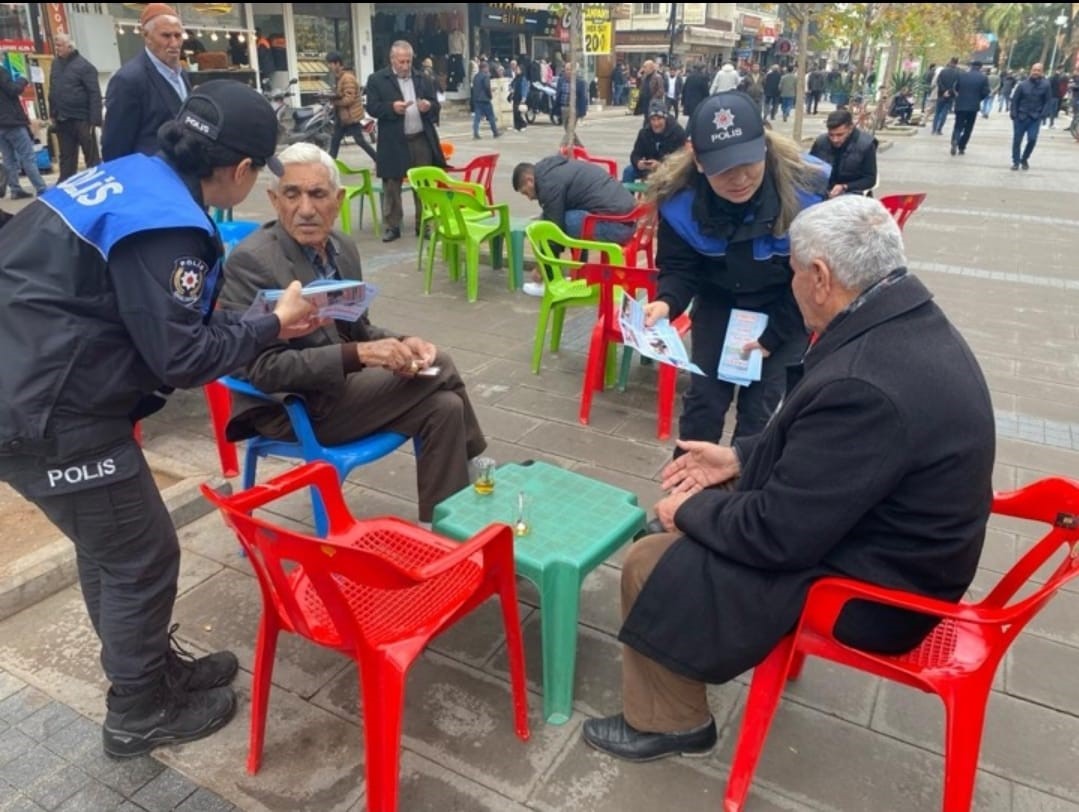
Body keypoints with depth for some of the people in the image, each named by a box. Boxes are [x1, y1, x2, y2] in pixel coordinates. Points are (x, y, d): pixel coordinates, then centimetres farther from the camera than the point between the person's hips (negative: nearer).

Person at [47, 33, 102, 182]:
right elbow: (52, 91, 16)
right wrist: (52, 114, 12)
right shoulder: (56, 63, 11)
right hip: (62, 119, 6)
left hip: (81, 118, -6)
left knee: (91, 155, 1)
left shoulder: (83, 65, -9)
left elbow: (95, 94, -13)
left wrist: (94, 120, -19)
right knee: (66, 156, 12)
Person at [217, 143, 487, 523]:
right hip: (288, 409, -8)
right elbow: (264, 369, -25)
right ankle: (475, 472, 7)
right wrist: (358, 355, -32)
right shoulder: (251, 261, -20)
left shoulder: (342, 248, 4)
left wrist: (399, 344, -11)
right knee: (440, 368, -14)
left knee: (444, 407, -11)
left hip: (339, 385, 8)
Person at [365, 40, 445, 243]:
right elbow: (372, 108, -6)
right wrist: (392, 107, -22)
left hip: (421, 140, 3)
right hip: (393, 143, -3)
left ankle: (423, 224, 18)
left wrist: (429, 106, -11)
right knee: (391, 186, 2)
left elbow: (436, 105, 12)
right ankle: (391, 226, 11)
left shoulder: (422, 79, 12)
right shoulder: (377, 79, 0)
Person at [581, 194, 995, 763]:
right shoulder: (909, 323, -3)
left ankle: (668, 721, 21)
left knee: (650, 564, -4)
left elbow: (778, 535, -27)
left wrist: (689, 510, -10)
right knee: (694, 520, 18)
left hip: (867, 583, -9)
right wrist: (739, 458, 7)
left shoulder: (863, 383, -35)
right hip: (885, 534, 10)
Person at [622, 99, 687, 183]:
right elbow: (635, 154, -6)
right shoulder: (644, 133, -5)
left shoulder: (677, 132, -18)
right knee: (628, 171, -15)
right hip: (650, 167, 4)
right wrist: (639, 163, -32)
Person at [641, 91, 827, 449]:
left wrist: (773, 334, -16)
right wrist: (667, 302, -36)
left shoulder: (807, 186, -29)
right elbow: (679, 266, -12)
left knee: (761, 410, -1)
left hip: (786, 309, -1)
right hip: (718, 302, 2)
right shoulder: (679, 195, -24)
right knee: (704, 399, 5)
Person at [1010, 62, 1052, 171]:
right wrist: (1014, 113, -7)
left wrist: (1042, 114, -7)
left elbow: (1048, 101, 2)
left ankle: (1024, 159, 13)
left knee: (1032, 139, -8)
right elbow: (1015, 100, 0)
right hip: (1020, 116, 0)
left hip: (1035, 118, 0)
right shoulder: (1023, 84, -5)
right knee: (1017, 140, 2)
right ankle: (1016, 162, 14)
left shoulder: (1045, 85, -3)